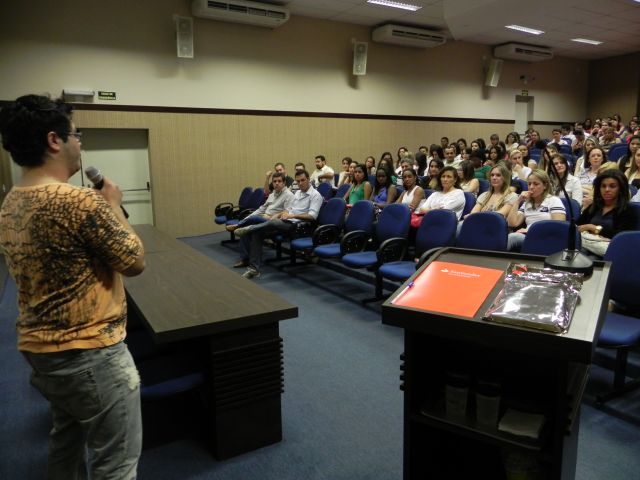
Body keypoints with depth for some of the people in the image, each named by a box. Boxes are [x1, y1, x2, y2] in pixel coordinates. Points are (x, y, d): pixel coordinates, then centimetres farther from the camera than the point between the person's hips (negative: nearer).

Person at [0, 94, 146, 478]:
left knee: (67, 440, 27)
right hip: (89, 353, -9)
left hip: (39, 347, 9)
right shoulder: (78, 201, -25)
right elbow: (135, 262, -16)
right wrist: (113, 206, -5)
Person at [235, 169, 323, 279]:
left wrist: (293, 215, -20)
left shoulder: (315, 195, -4)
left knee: (272, 223, -37)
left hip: (297, 225, -8)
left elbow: (312, 215, -15)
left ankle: (249, 229, -11)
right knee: (256, 233, -14)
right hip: (286, 221, 8)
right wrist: (278, 214, 9)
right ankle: (254, 268, -17)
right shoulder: (297, 193, 22)